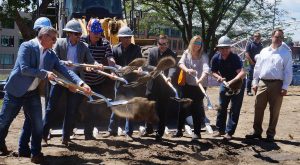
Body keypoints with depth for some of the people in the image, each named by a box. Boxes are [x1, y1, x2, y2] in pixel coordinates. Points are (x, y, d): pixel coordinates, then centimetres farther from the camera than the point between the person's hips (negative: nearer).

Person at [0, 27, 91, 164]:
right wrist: (45, 73, -23)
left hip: (33, 93, 5)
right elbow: (24, 69, -24)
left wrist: (81, 83, -12)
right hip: (15, 91, -5)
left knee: (38, 124, 1)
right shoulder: (26, 46, -16)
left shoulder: (51, 55, 0)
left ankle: (35, 153, 14)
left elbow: (64, 70, -2)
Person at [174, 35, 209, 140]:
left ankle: (197, 132, 9)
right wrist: (187, 70, -35)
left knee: (196, 109, -2)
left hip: (199, 86, -4)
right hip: (187, 84, 4)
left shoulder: (203, 56, -8)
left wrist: (201, 78, -44)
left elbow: (206, 69, -24)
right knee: (182, 107, 9)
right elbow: (180, 63, -13)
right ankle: (179, 130, 21)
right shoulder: (187, 53, 2)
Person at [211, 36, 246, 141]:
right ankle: (220, 130, 24)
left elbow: (242, 73, -42)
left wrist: (232, 81, -56)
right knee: (221, 107, 11)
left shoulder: (235, 58, -29)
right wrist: (218, 77, -22)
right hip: (225, 83, 5)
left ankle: (229, 132, 5)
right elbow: (214, 72, 0)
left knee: (235, 109, -3)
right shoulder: (216, 58, -15)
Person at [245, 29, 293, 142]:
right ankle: (257, 131, 18)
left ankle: (270, 134, 15)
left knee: (274, 111, 4)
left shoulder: (286, 53, 0)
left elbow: (288, 71, -4)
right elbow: (257, 68, 14)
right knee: (258, 108, 7)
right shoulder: (264, 51, 11)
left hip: (277, 84, -3)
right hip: (262, 83, 4)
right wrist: (255, 82, 8)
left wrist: (285, 87, -10)